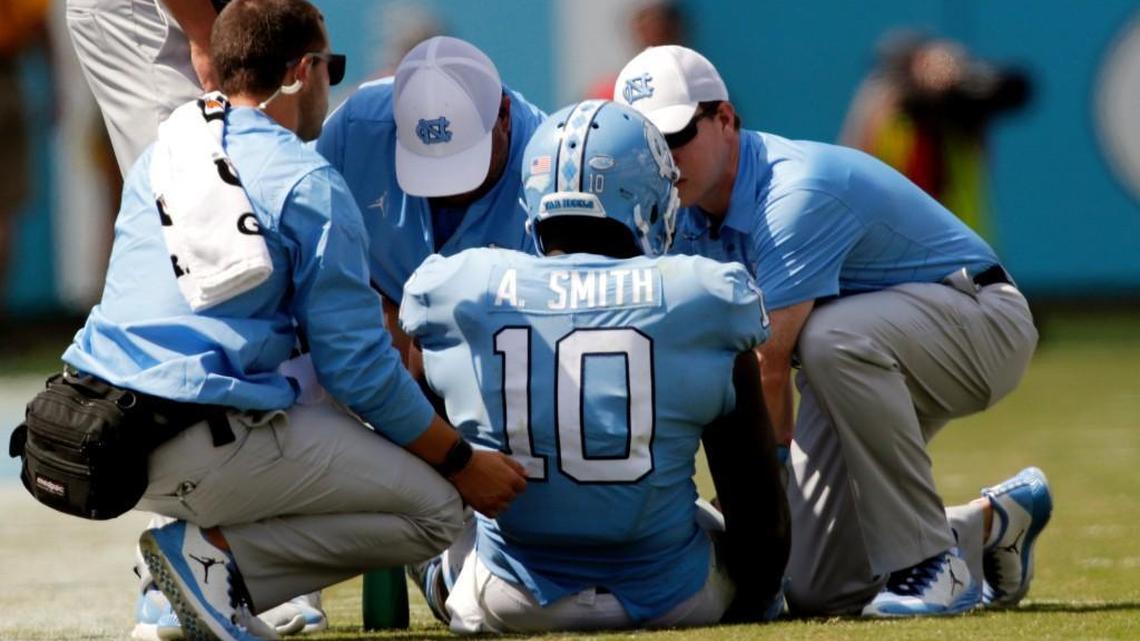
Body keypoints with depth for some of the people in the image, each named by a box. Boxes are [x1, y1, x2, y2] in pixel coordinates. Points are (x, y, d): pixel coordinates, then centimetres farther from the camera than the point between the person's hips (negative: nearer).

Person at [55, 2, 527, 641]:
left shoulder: (159, 157, 17)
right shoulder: (310, 185, -5)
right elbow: (359, 368, -6)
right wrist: (464, 464, 5)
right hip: (203, 453, -7)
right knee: (438, 509, 5)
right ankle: (217, 553, -9)